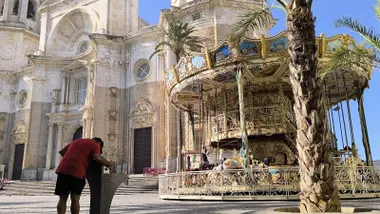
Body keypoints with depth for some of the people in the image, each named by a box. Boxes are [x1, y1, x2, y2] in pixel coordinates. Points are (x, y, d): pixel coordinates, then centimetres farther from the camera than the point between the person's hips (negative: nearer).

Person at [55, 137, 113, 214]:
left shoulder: (76, 141, 29)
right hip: (77, 171, -5)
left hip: (63, 169, 5)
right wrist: (109, 163, 7)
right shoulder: (95, 144, 9)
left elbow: (61, 152, 32)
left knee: (62, 199, 7)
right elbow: (98, 158, -8)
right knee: (75, 199, 2)